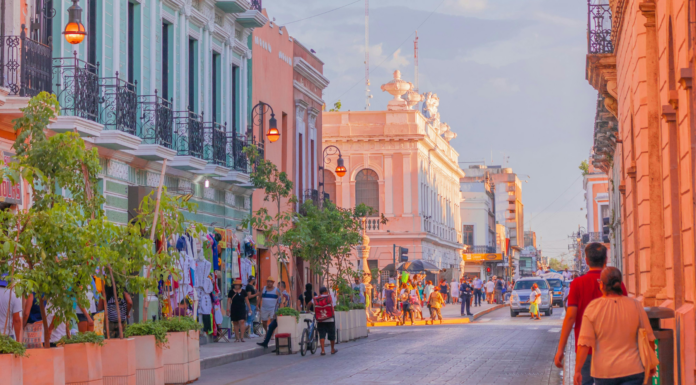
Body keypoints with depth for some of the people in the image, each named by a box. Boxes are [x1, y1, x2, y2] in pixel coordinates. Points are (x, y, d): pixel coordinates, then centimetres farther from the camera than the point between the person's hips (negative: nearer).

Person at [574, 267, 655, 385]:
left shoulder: (592, 308, -7)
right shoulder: (635, 306, -2)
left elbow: (584, 343, -10)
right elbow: (649, 338, 4)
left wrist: (577, 371, -6)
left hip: (603, 371, 0)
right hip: (632, 370, 0)